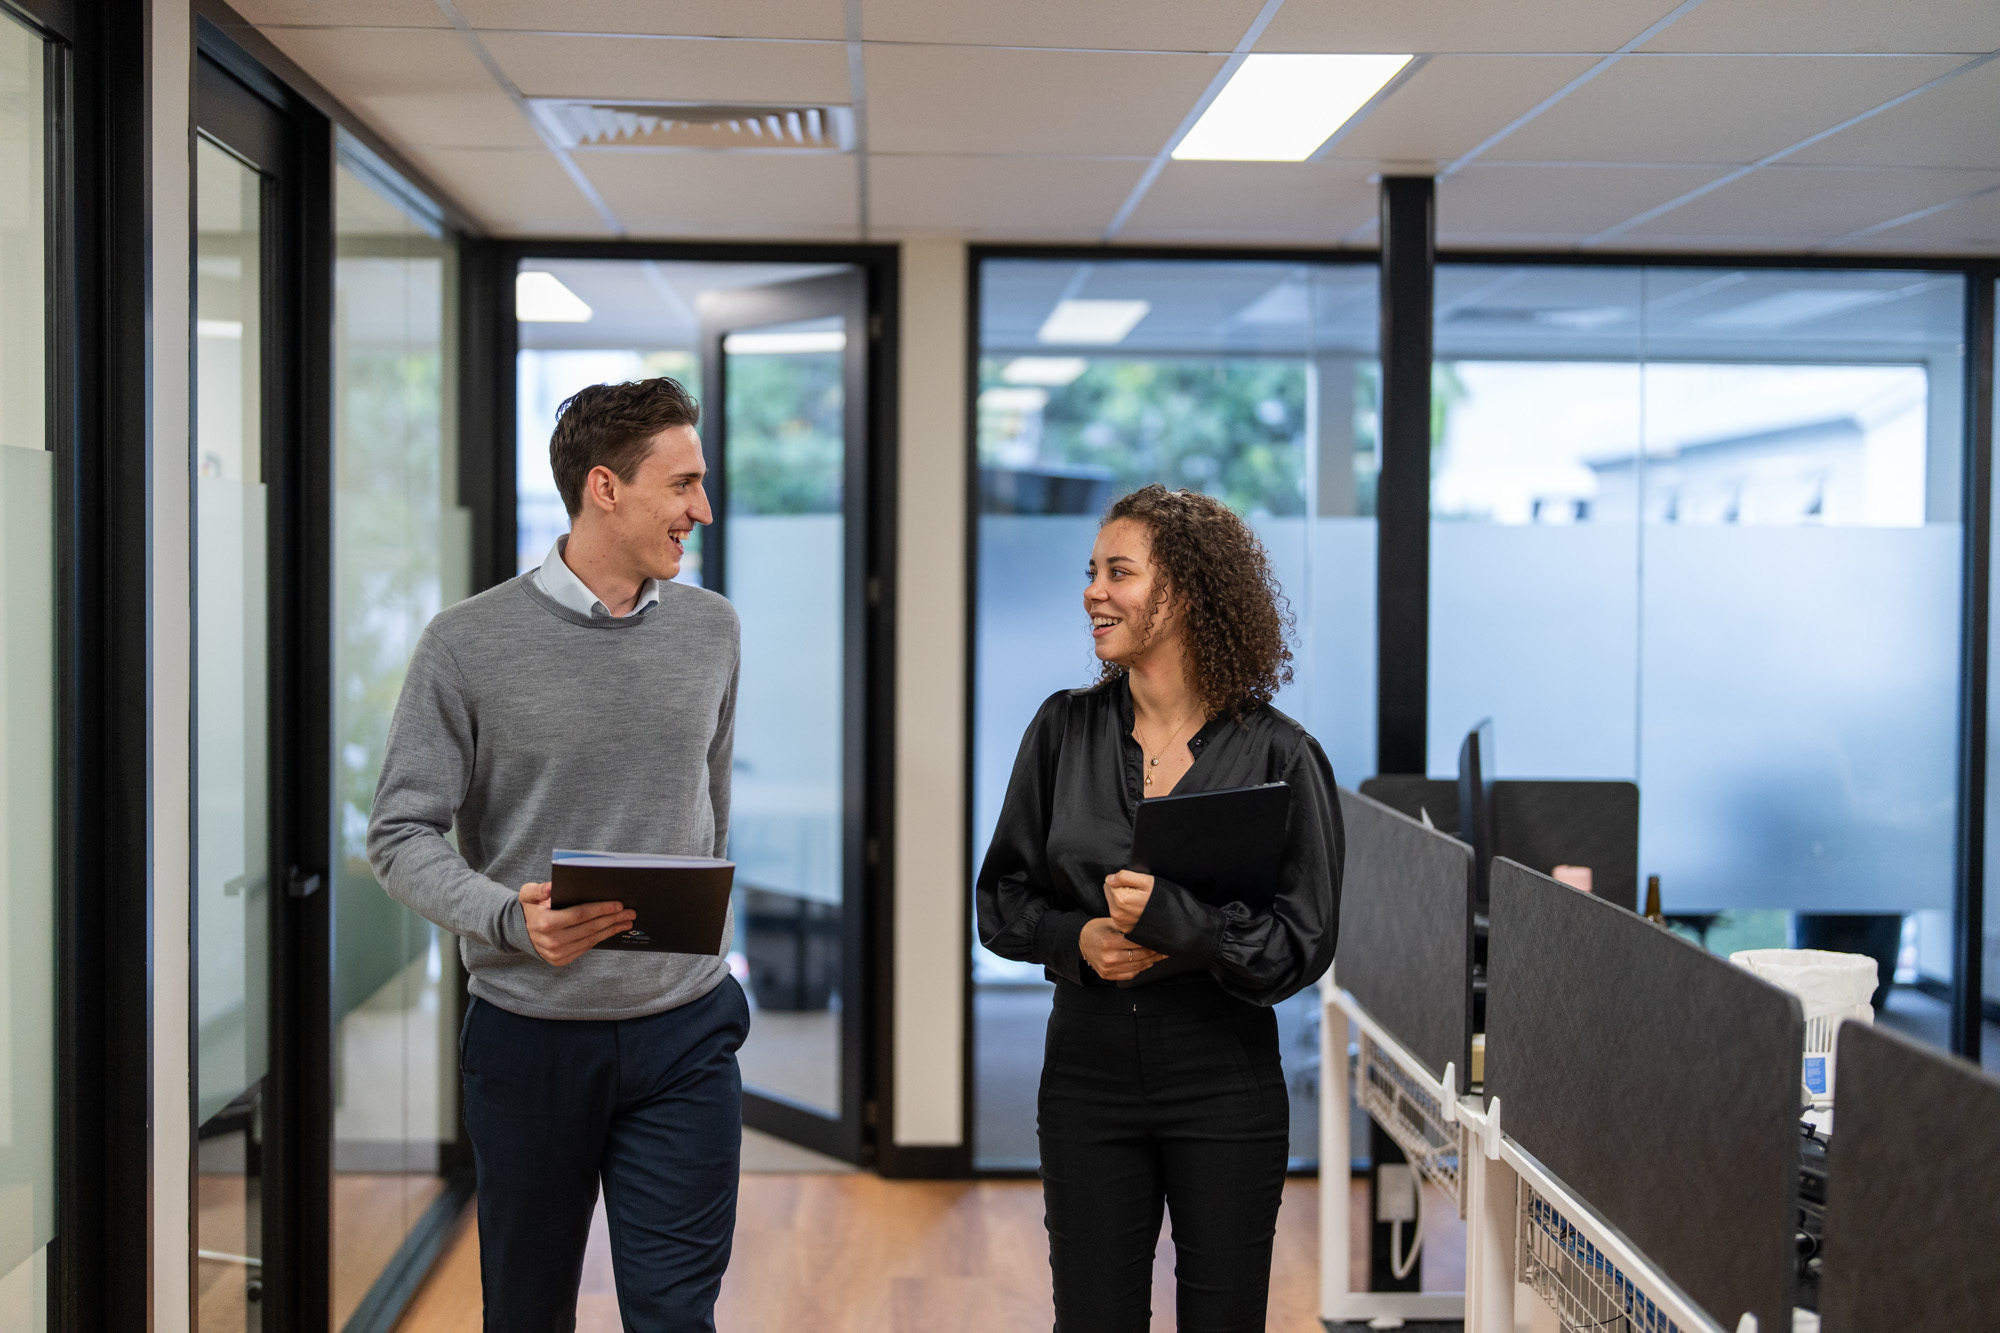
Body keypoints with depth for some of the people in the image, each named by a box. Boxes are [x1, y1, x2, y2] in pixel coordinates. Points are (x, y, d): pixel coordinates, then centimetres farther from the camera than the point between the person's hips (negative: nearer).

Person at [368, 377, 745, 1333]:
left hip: (684, 1034, 2)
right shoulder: (470, 644, -7)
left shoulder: (710, 629, 6)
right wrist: (512, 920, -23)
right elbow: (402, 836, -7)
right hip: (530, 1036, -2)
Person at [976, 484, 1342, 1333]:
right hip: (1089, 1065, 2)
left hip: (1224, 1079, -2)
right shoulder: (1065, 729, 2)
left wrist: (1173, 919, -22)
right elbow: (1001, 899, 7)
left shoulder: (1277, 754, -7)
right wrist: (1077, 938, -13)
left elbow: (1304, 942, -9)